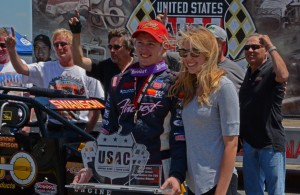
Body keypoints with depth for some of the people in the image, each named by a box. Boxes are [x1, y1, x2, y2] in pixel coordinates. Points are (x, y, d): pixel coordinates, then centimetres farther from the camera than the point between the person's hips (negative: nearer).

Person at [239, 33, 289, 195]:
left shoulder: (271, 69, -10)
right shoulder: (247, 73, 12)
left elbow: (283, 75, -35)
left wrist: (271, 47, -26)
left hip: (270, 141, -7)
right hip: (249, 141, 7)